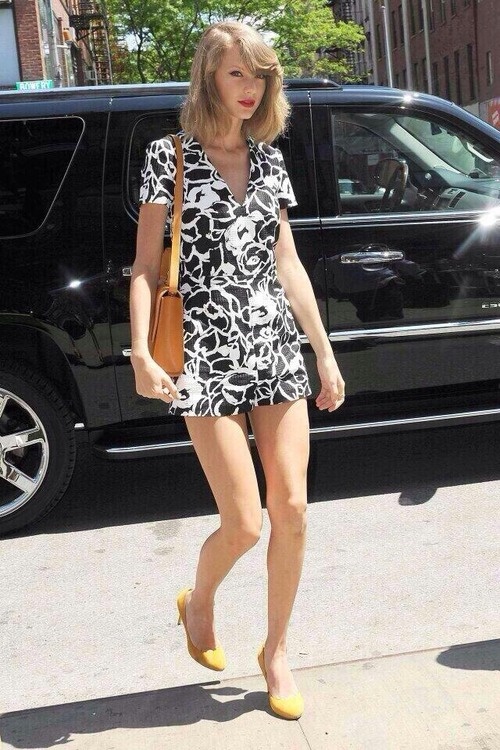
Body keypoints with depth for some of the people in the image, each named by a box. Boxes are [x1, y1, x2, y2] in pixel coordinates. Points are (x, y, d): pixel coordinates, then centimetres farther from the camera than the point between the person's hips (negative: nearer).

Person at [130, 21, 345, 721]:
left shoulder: (268, 158, 13)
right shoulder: (170, 155, 0)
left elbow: (288, 264, 15)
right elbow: (146, 265, -2)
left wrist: (325, 352, 14)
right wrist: (141, 352, -15)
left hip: (276, 345, 5)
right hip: (207, 353, -4)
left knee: (292, 510, 2)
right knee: (244, 523, -4)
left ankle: (276, 651, 23)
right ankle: (198, 601, 31)